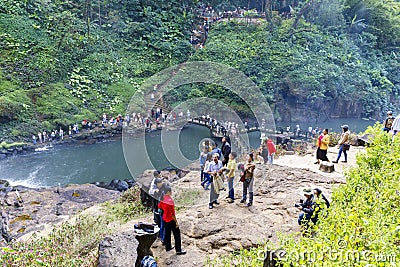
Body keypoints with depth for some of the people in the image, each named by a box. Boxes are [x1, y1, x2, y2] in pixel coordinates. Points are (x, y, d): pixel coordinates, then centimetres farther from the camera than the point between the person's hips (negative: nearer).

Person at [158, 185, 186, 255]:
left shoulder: (163, 198, -4)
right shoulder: (170, 200, -28)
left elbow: (159, 206, 11)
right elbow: (172, 213, -25)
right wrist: (176, 222, -16)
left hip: (165, 218, 8)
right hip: (171, 220, -8)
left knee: (167, 233, 21)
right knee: (177, 234, 4)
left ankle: (168, 247, 36)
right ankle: (178, 250, 11)